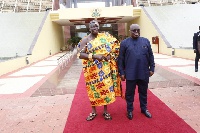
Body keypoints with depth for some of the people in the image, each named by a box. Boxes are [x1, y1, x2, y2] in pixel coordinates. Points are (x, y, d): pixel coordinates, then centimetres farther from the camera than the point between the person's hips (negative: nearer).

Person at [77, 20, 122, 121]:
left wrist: (111, 55, -10)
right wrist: (95, 56, -22)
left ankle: (105, 111, 24)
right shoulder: (85, 40, -3)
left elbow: (116, 45, 8)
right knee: (93, 89, 8)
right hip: (92, 69, -1)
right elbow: (80, 54, -12)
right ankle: (93, 111, 26)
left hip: (105, 68, 2)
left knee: (106, 87, 7)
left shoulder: (105, 36, 4)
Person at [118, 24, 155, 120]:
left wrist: (152, 68, 5)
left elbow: (151, 56, 9)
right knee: (129, 93, 9)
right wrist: (121, 72, -4)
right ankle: (129, 110, 26)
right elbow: (121, 59, -2)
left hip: (143, 73, 2)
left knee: (143, 92, 16)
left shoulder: (146, 41, 5)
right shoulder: (124, 43, -2)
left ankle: (144, 109, 34)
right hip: (130, 74, -2)